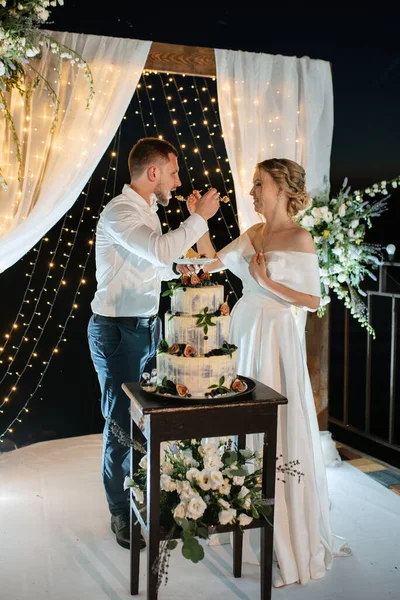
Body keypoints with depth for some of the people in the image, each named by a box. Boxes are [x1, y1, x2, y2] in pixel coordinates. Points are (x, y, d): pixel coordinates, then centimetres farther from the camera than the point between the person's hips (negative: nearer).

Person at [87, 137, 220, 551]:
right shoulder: (119, 212, -17)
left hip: (146, 326, 9)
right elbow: (161, 251, -32)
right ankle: (122, 514, 17)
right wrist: (200, 217, -20)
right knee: (121, 422, 1)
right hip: (117, 331, -9)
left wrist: (175, 269, 7)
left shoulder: (147, 210, 13)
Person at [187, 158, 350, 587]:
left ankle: (290, 536, 18)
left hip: (277, 340, -7)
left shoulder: (299, 238, -11)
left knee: (279, 430, 0)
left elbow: (312, 300, -10)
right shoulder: (253, 234, 10)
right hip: (245, 333, 7)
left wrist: (268, 282, -17)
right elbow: (214, 262, 8)